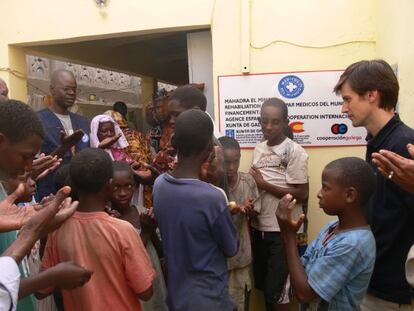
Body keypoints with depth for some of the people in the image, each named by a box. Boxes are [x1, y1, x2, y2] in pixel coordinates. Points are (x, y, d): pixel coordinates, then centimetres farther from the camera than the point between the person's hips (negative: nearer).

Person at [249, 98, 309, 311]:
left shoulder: (294, 151, -12)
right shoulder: (258, 149, 7)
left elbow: (302, 194, -17)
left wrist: (264, 184, -16)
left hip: (283, 230, -6)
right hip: (259, 227, 6)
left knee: (277, 290, 6)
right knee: (263, 285, 19)